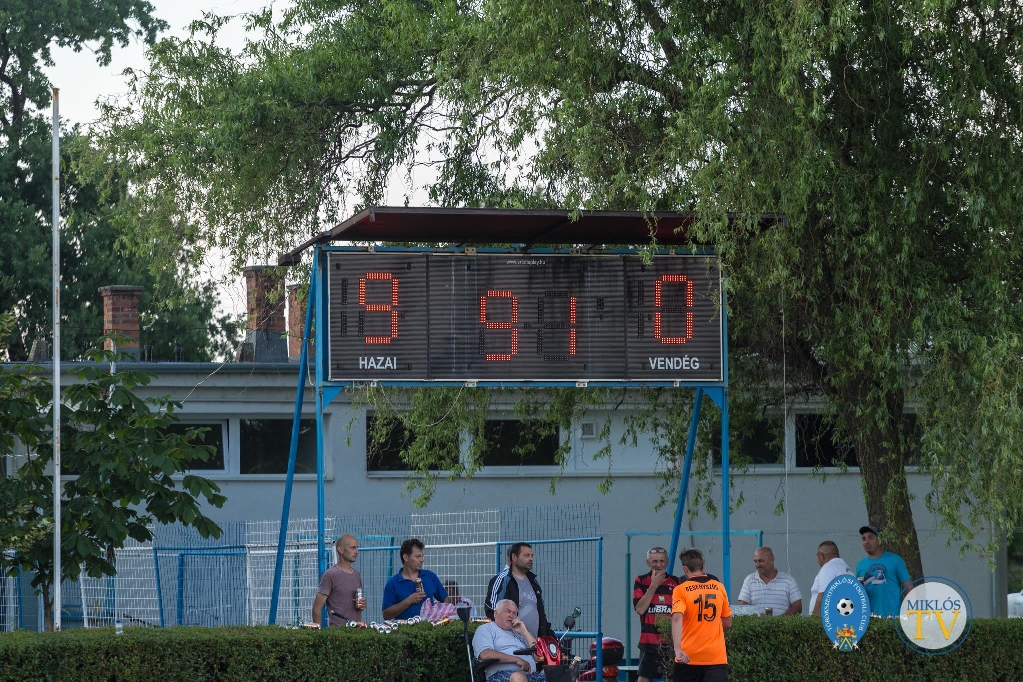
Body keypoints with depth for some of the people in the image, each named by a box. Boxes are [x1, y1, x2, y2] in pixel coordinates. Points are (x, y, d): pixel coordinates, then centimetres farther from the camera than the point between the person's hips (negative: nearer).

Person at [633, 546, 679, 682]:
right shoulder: (641, 581, 0)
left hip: (671, 642, 2)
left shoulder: (676, 582, 5)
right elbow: (640, 609, -12)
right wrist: (653, 585, -13)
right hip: (649, 641, -2)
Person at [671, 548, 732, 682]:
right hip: (716, 656, 1)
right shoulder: (719, 588, 6)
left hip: (688, 657, -1)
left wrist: (677, 649, -29)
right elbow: (727, 623, 13)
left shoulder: (680, 590, -4)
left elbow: (677, 618, -20)